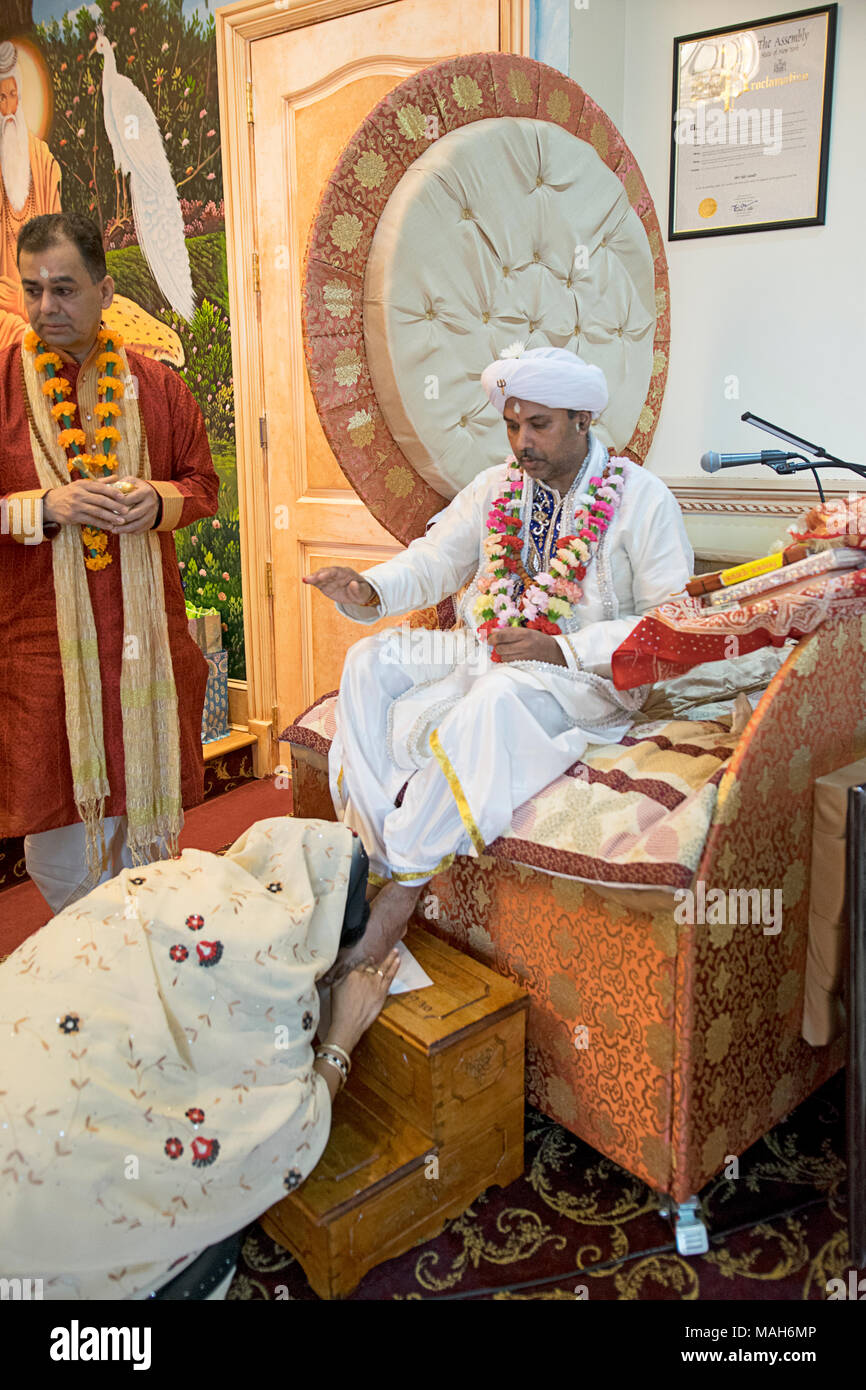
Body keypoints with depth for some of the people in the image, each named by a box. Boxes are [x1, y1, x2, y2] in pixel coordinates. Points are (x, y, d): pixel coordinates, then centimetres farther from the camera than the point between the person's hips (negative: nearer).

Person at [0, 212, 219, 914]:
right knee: (57, 795, 7)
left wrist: (159, 500, -11)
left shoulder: (157, 384, 5)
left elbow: (203, 483, 11)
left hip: (147, 628, 2)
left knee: (150, 795, 11)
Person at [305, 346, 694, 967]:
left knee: (495, 697, -38)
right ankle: (381, 854, -23)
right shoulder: (496, 486, 10)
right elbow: (431, 561, 9)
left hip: (582, 673, -5)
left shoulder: (643, 498, -5)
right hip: (484, 651, 6)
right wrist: (369, 590, -14)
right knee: (370, 661, -15)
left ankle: (404, 882, -27)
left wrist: (564, 650, -21)